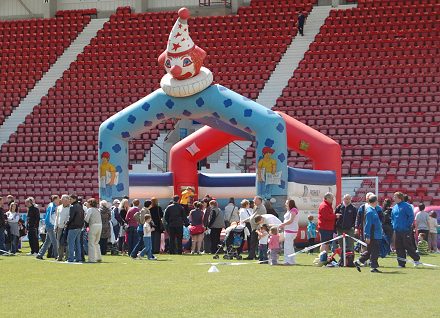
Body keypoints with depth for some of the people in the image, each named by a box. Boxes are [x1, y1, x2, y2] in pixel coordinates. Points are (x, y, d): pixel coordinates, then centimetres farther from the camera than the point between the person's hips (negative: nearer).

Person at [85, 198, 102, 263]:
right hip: (100, 225, 7)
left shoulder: (90, 210, -5)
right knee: (96, 243, 19)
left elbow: (86, 219, -11)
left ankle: (92, 259, -7)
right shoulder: (97, 210, 16)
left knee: (91, 243, -2)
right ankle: (98, 257, 19)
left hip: (93, 226, -7)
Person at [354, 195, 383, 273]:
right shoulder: (370, 211, -17)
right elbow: (368, 225, -19)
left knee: (370, 251, 15)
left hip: (375, 236, 10)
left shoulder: (372, 210, 13)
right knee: (374, 252, -3)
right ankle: (373, 267, 3)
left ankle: (358, 262, 21)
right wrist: (367, 237, -20)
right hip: (373, 236, -10)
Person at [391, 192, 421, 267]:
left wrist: (408, 225, -13)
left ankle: (416, 259, 9)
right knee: (399, 247, 6)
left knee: (408, 246, -6)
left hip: (406, 230, -7)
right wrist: (394, 225, 11)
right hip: (397, 230, 7)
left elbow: (411, 217, -11)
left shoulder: (406, 206, -8)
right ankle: (401, 263, 11)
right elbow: (392, 218, 24)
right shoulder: (394, 207, 13)